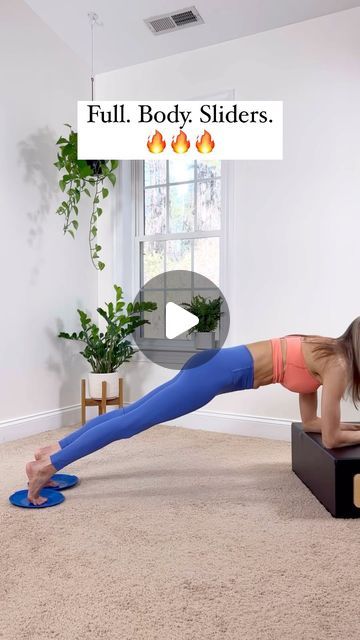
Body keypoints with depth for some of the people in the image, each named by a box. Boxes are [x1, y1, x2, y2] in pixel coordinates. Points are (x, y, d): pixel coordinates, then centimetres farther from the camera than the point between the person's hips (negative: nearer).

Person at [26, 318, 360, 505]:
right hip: (219, 371, -8)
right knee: (133, 421, -6)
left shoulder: (325, 353, 18)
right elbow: (330, 438, -7)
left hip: (218, 365, 8)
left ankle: (53, 449, 20)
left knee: (132, 413, 11)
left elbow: (310, 421, 23)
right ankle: (47, 466, 1)